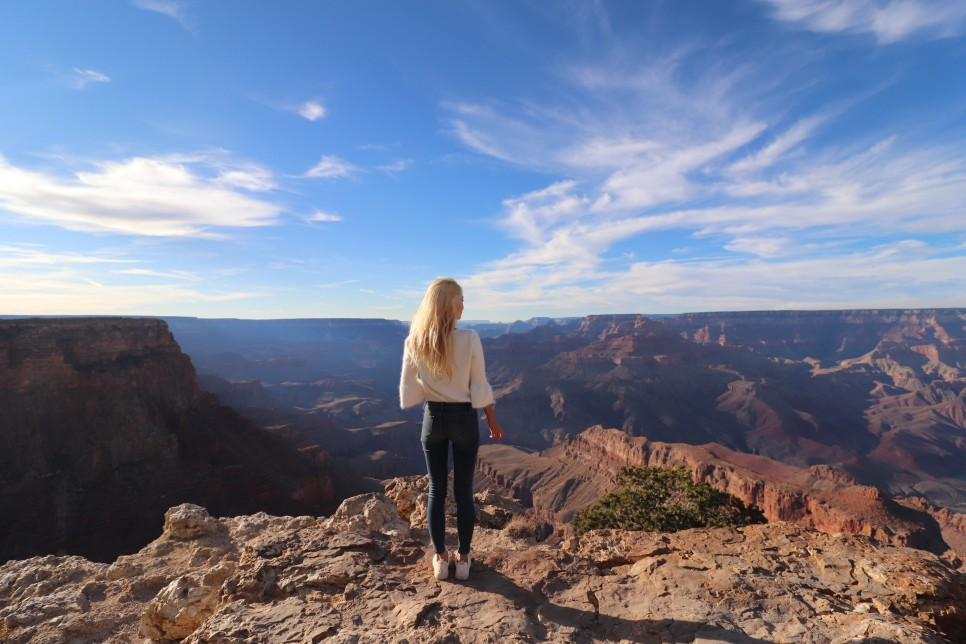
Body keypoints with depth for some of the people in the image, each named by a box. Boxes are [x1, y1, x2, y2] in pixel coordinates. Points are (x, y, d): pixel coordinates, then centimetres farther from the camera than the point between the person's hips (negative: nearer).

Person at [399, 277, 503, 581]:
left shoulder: (414, 341, -8)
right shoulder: (469, 338, -17)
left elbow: (408, 388, -2)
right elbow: (480, 387, -10)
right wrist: (492, 422, 3)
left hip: (433, 418, 2)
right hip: (464, 418, -2)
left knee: (437, 489, 16)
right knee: (464, 490, 13)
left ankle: (440, 558, 30)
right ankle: (463, 558, 28)